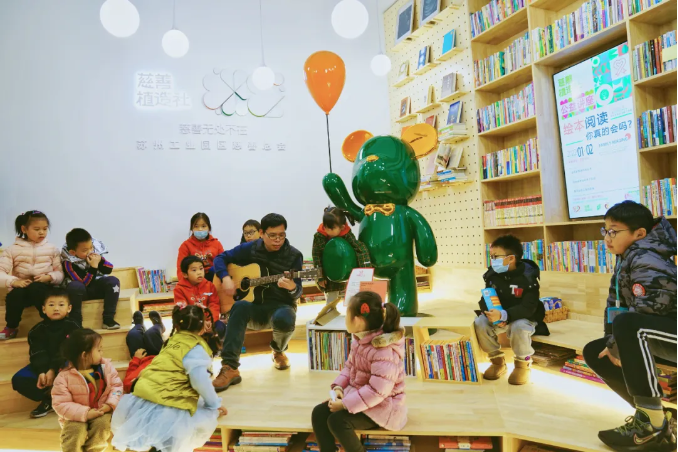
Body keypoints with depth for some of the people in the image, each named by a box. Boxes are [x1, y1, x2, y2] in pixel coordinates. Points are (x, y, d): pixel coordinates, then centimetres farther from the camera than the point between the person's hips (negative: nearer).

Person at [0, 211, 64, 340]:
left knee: (36, 288, -34)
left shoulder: (52, 249, 4)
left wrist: (49, 277, -19)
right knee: (15, 295, -32)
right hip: (21, 288, 1)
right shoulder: (13, 249, 2)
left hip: (43, 287, -1)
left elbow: (60, 273, 2)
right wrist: (14, 281, -24)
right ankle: (11, 327, -5)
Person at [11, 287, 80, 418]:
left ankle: (50, 397, -13)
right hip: (43, 366, 4)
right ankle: (50, 398, -9)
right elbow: (37, 354, -8)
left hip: (65, 365, -4)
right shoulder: (38, 330, 2)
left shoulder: (72, 327, -7)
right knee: (18, 379, -17)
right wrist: (41, 372, -25)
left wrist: (53, 370, -27)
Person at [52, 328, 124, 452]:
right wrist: (85, 413, -26)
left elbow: (116, 385, 0)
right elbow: (61, 404, -17)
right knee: (75, 430, -30)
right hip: (77, 416, -2)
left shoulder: (105, 366, -4)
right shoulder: (64, 377, -14)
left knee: (102, 424, -27)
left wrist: (111, 404, -19)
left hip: (102, 411, 2)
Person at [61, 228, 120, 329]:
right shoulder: (69, 262, -21)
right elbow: (85, 283, -26)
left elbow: (109, 270, -1)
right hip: (81, 290, -4)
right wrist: (94, 267, -32)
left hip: (96, 287, 4)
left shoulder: (94, 252, -7)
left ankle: (108, 319, -24)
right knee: (75, 286, -37)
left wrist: (101, 260, -19)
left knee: (113, 281, -23)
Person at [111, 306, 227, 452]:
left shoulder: (174, 339, 11)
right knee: (208, 417, 0)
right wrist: (214, 404, -3)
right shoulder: (196, 348, -11)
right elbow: (200, 380, -17)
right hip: (166, 404, -9)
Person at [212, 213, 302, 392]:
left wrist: (292, 287, -32)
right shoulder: (250, 249, 0)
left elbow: (297, 293, -7)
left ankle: (278, 351, 1)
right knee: (240, 307, -35)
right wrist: (226, 278, -11)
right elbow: (220, 258, 8)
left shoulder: (294, 255, -6)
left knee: (285, 320, -37)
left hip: (281, 305, -1)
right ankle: (230, 368, -32)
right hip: (255, 305, 1)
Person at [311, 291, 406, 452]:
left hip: (382, 406, -9)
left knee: (337, 420, -27)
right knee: (319, 413, -6)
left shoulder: (384, 351, -30)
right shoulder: (360, 339, 0)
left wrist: (345, 404, -28)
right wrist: (338, 387, -6)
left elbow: (377, 391, -32)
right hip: (357, 395, 9)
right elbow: (349, 366, 12)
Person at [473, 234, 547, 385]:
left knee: (518, 327, -37)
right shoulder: (492, 274, -7)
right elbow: (485, 300, -4)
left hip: (524, 317, -5)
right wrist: (492, 314, -28)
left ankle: (522, 363, -7)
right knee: (480, 323, -22)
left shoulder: (528, 276, -22)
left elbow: (528, 308, -29)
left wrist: (503, 315, -44)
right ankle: (498, 361, -1)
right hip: (498, 316, 5)